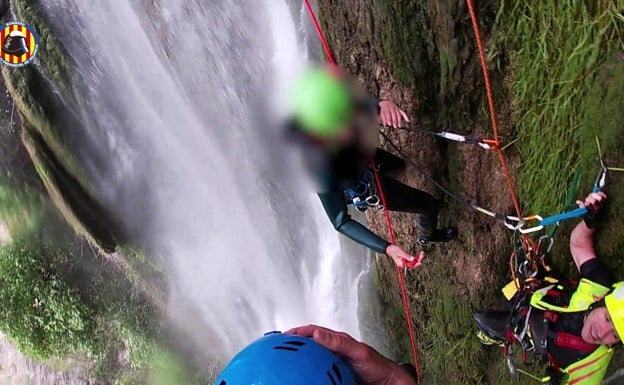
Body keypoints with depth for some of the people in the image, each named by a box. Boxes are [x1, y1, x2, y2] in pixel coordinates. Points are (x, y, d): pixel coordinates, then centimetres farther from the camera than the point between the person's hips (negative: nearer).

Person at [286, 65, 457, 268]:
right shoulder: (322, 166, -49)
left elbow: (364, 101, -15)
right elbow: (340, 221, -33)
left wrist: (380, 104, -36)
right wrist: (386, 248, -40)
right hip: (365, 188, -5)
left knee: (398, 166, 38)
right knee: (430, 205, 18)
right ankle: (427, 236, 53)